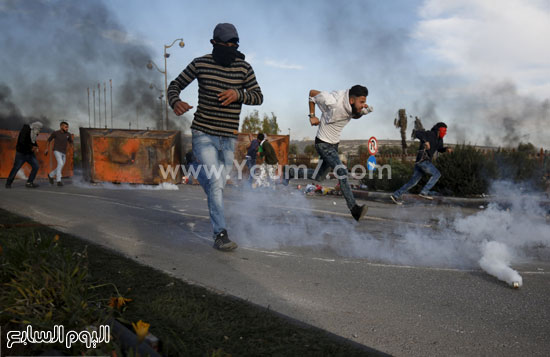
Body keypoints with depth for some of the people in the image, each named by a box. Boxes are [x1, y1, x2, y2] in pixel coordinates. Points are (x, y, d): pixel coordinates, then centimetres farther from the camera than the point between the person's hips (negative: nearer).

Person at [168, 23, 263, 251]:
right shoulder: (200, 64, -3)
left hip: (228, 139, 3)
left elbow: (258, 97, 4)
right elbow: (175, 85, 5)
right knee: (216, 184, -16)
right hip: (203, 135, -3)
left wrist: (238, 94, -17)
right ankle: (220, 235, -9)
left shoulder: (243, 67, 1)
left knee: (216, 185, 15)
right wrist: (175, 102, -18)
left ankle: (200, 173, 51)